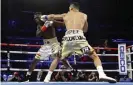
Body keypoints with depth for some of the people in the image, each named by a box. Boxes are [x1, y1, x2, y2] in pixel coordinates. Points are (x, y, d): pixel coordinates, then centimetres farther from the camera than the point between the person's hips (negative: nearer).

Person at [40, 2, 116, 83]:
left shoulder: (65, 15, 27)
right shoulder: (84, 15, 25)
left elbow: (51, 17, 41)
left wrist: (44, 17, 61)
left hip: (68, 38, 2)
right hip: (79, 37, -2)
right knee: (95, 56, 6)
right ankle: (101, 75, -17)